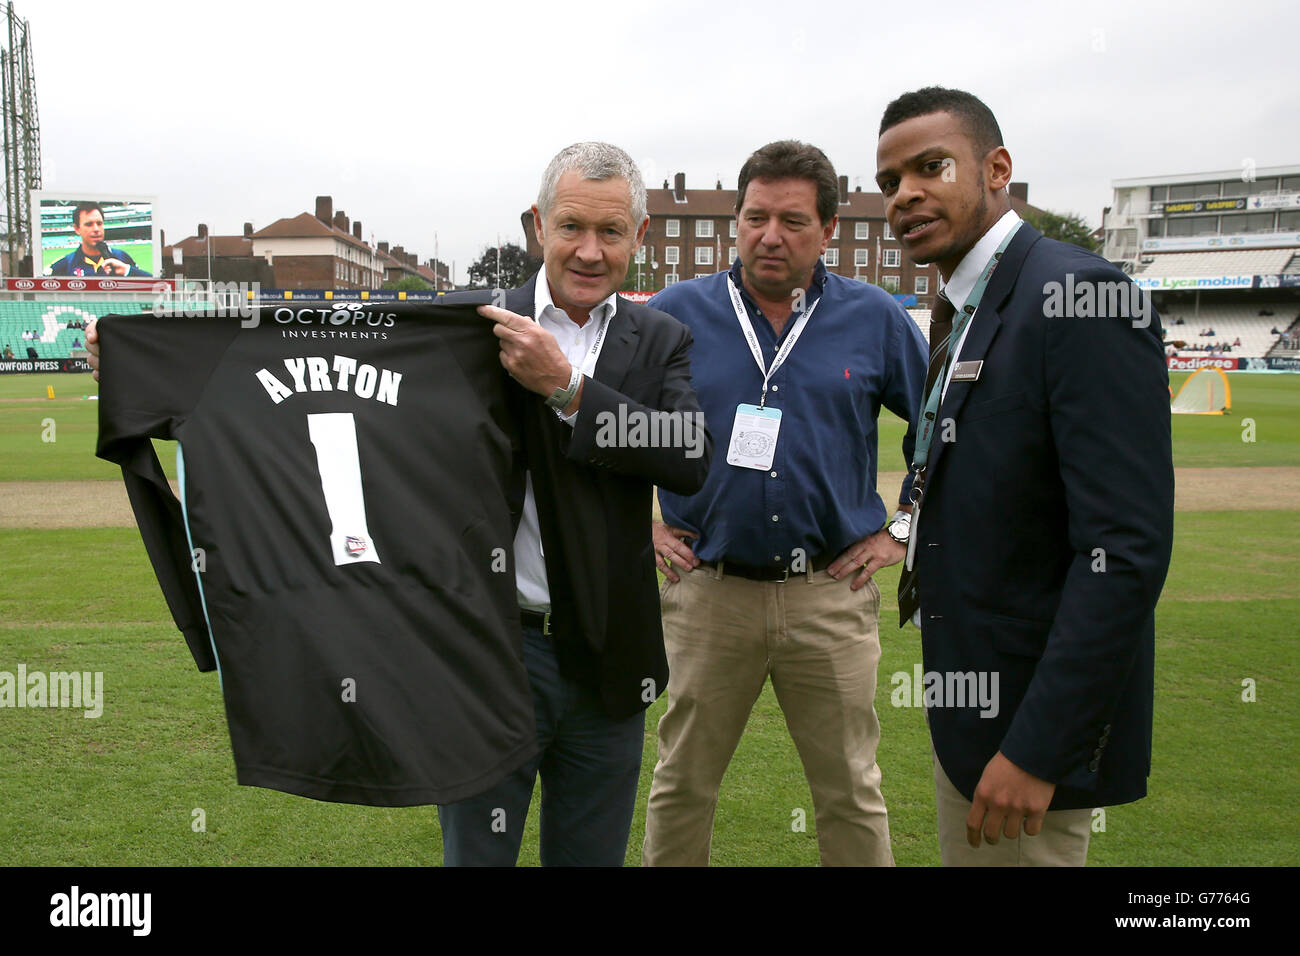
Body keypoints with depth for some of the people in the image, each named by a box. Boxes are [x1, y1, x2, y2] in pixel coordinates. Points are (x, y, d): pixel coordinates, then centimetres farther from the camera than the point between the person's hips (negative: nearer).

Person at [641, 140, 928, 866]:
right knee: (682, 784, 13)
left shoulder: (876, 319, 0)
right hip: (706, 593, 1)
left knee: (852, 794, 12)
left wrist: (903, 531, 6)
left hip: (833, 595, 0)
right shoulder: (675, 313, 0)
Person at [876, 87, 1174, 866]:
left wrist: (1037, 750, -24)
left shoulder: (1078, 295, -19)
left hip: (1038, 717, -9)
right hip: (966, 709, 9)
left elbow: (1128, 548, -25)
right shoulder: (964, 312, 11)